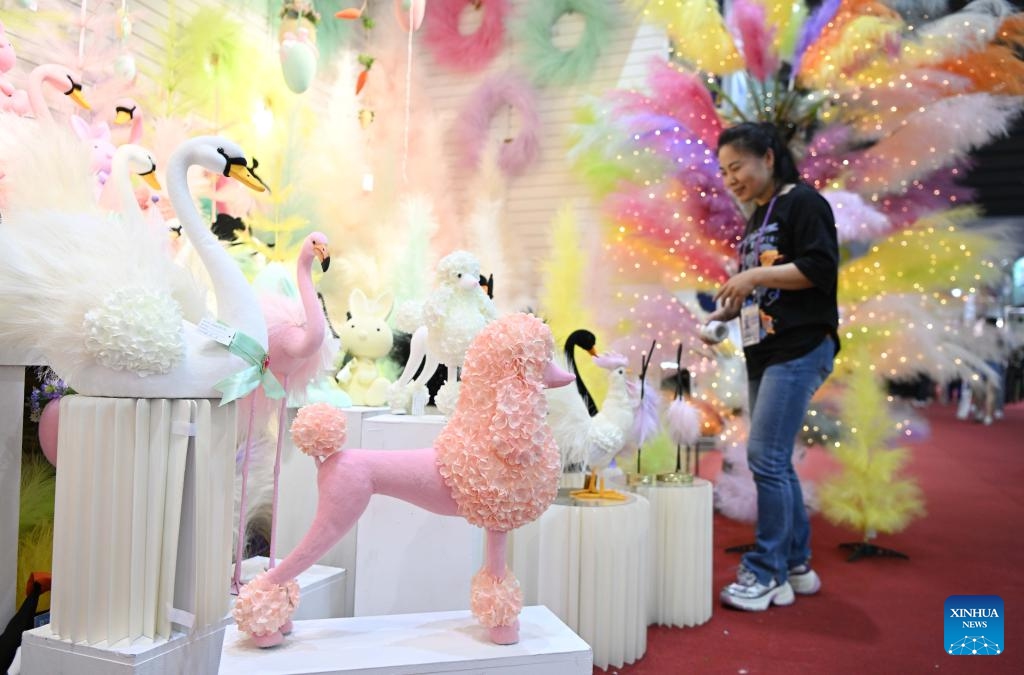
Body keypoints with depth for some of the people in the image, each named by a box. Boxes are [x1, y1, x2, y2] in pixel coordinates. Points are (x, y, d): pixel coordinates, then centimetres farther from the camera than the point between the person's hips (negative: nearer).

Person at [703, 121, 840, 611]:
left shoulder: (803, 202, -5)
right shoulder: (757, 217, 20)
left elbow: (820, 268, -15)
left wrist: (754, 276, -16)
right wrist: (729, 309, 8)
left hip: (799, 349, -9)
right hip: (763, 351, 9)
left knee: (766, 457, -11)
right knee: (775, 461, 11)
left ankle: (766, 574, 0)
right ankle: (796, 566, 23)